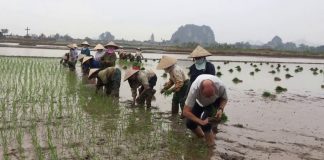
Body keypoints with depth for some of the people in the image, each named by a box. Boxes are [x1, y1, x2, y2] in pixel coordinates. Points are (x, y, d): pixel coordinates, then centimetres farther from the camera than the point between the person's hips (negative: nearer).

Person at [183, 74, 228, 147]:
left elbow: (224, 99, -13)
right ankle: (201, 136, 22)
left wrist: (221, 109, -32)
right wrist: (201, 122, -42)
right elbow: (186, 112, -37)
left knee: (205, 118, -27)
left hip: (215, 102, -1)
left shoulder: (220, 86, -38)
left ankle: (211, 145, -7)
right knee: (189, 123, -9)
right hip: (199, 102, 1)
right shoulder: (194, 89, -42)